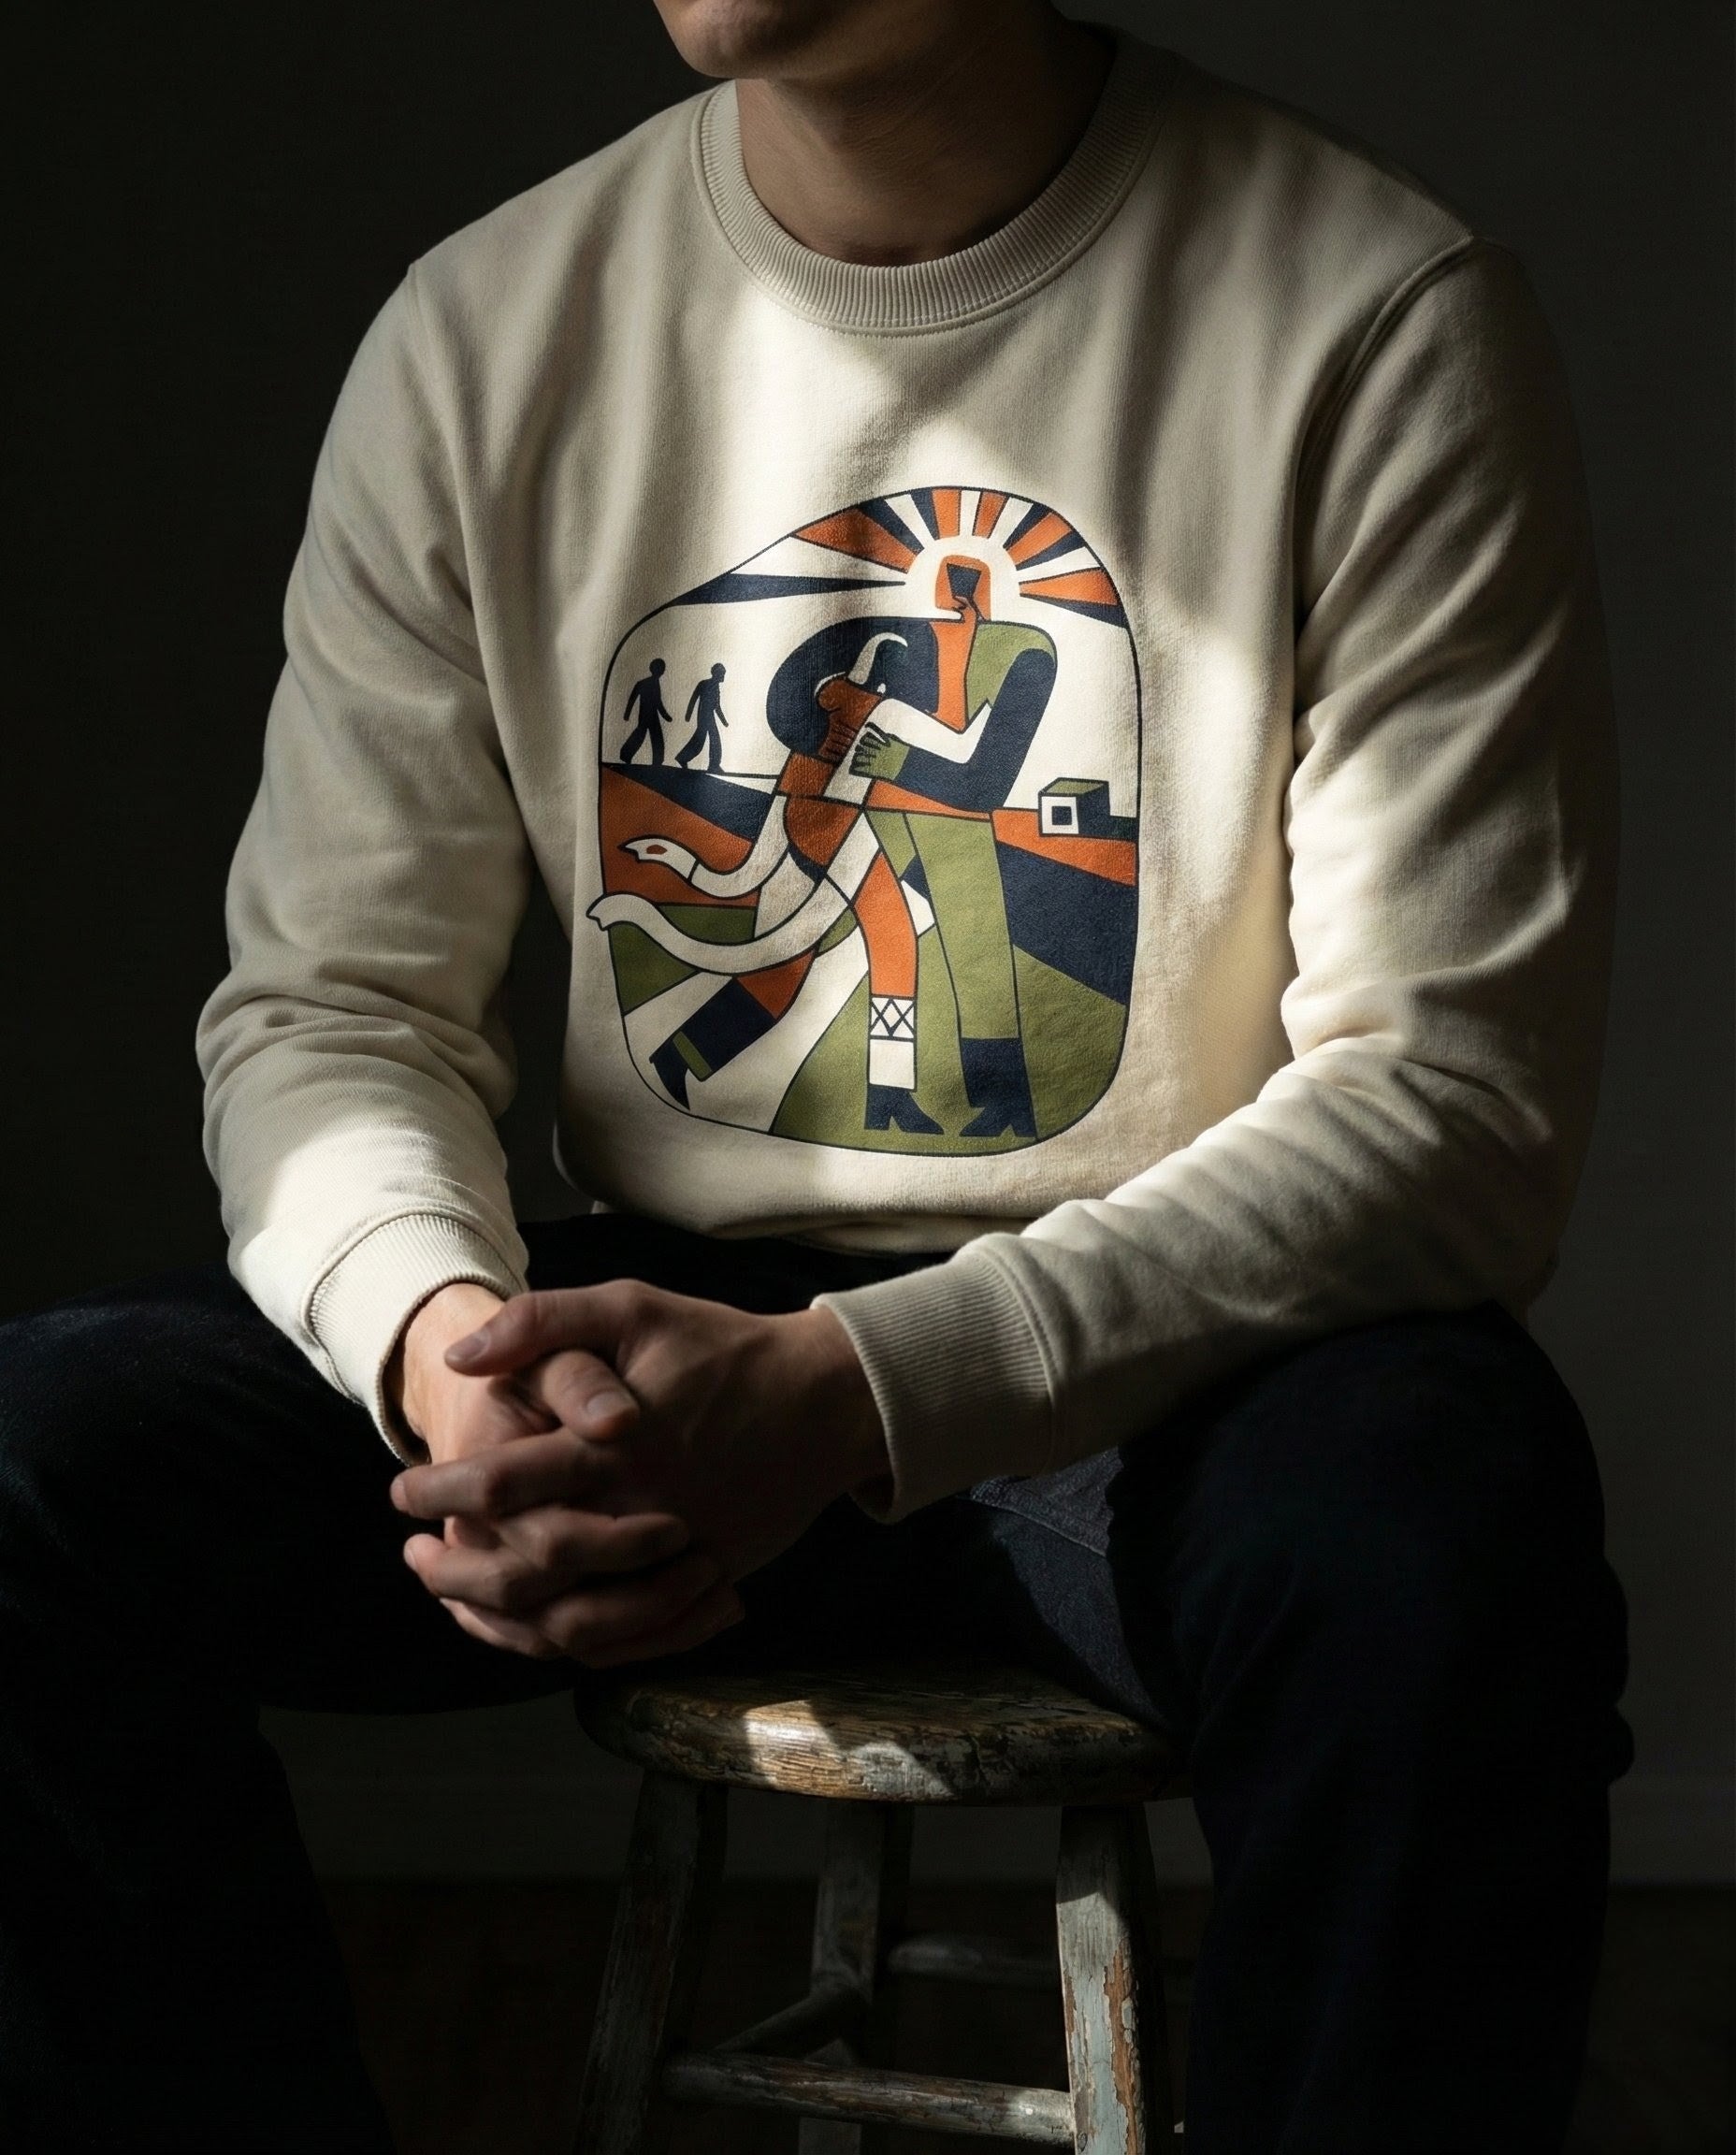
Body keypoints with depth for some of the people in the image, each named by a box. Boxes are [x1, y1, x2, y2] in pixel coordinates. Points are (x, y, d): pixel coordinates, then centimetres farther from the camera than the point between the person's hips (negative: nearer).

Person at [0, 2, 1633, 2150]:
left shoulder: (1379, 322, -9)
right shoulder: (484, 327, 2)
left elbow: (1459, 1092, -14)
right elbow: (327, 1004, 4)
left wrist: (867, 1388, -28)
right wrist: (439, 1331, -21)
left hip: (1172, 1342, -2)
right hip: (668, 1324, 3)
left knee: (1430, 1531, -36)